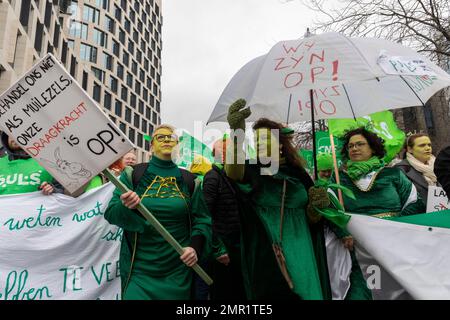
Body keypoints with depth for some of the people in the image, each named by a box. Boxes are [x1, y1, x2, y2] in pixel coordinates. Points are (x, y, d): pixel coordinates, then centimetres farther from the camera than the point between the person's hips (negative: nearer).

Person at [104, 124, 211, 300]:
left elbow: (202, 219, 4)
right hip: (139, 267, -1)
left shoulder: (188, 180, 2)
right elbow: (110, 214, -5)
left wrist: (195, 246, -13)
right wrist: (126, 207, -26)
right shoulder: (133, 175, -1)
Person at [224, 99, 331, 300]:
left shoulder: (298, 174, 7)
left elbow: (312, 219, 10)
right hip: (265, 258, -3)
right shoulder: (250, 171, -1)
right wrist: (237, 136, -43)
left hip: (300, 255, 3)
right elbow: (233, 171, -27)